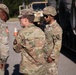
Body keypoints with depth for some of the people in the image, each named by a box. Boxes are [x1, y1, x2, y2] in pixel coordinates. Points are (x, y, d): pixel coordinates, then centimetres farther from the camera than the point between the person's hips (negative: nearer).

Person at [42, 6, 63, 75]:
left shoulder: (56, 28, -19)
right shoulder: (48, 27, 10)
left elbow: (58, 44, -21)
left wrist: (52, 56, -21)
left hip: (52, 56, -9)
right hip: (46, 55, 9)